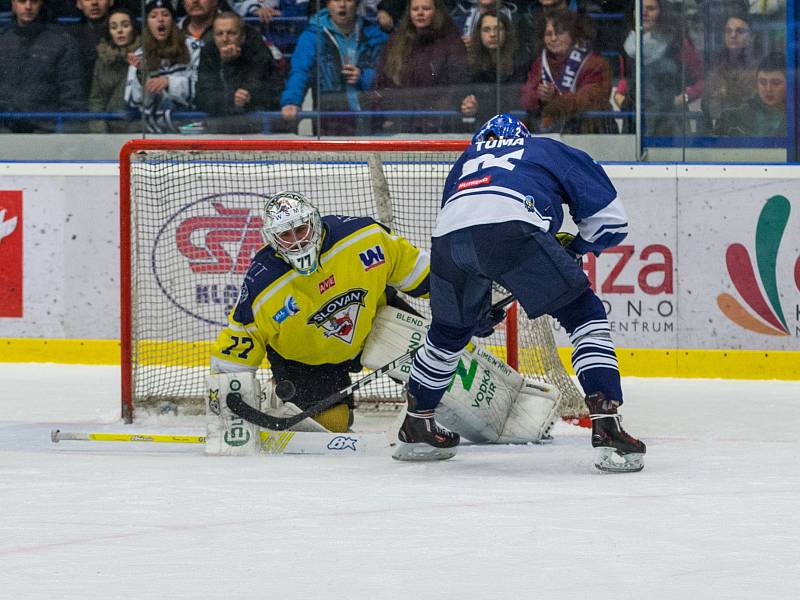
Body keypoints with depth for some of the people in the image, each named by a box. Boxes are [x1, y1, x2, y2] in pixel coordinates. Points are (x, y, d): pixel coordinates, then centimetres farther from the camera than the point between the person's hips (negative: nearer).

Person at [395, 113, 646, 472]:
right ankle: (606, 429, -8)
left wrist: (482, 307, 48)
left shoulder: (467, 159, 43)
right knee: (584, 318, 7)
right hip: (512, 226, -4)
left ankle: (414, 428, 44)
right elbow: (611, 220, 26)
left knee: (449, 331, 31)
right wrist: (575, 246, 44)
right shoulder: (551, 151, 33)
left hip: (448, 236, 4)